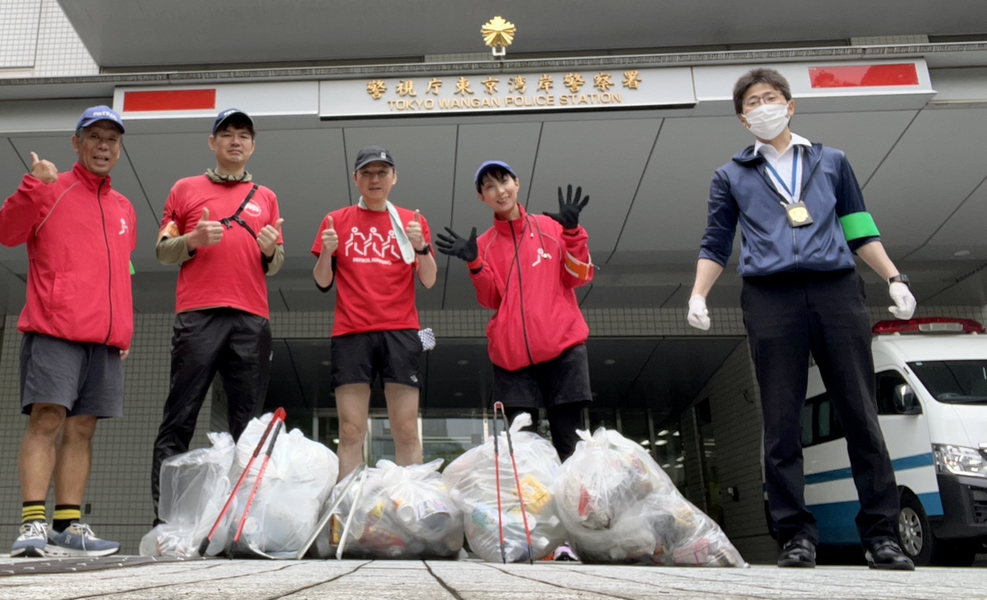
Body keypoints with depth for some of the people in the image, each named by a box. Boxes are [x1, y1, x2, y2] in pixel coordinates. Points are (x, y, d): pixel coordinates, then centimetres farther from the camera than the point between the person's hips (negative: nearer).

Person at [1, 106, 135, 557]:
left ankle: (69, 525, 6)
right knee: (46, 420, -11)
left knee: (82, 428, 4)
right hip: (53, 331, -5)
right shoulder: (51, 191, 6)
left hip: (105, 339, 5)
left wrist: (124, 328, 16)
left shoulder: (124, 210, 21)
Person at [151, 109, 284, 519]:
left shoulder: (266, 198, 20)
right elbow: (162, 251, 12)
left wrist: (271, 250, -3)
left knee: (248, 422, -2)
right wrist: (193, 240, -8)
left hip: (252, 318, 2)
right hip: (198, 314, -2)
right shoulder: (185, 189, 16)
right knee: (179, 418, -5)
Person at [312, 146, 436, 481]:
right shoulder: (337, 221, 11)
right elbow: (323, 283, 10)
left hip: (400, 332, 0)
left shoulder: (413, 221, 12)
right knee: (351, 431, -3)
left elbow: (428, 281, 6)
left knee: (407, 431, -4)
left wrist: (422, 247, -11)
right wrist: (326, 252, -8)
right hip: (351, 333, 0)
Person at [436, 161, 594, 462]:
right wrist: (474, 264, -10)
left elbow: (579, 277, 4)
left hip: (562, 343, 0)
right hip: (512, 352, 1)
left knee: (568, 441, -2)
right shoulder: (484, 243, 12)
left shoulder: (551, 227, 10)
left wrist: (572, 231, -7)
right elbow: (491, 300, 4)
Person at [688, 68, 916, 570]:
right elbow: (715, 244, 14)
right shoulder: (732, 176, 17)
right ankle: (796, 535, 5)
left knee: (860, 414, 0)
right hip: (770, 299, -1)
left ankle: (881, 533, 7)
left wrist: (894, 279, 9)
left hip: (836, 291, 1)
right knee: (781, 423, -2)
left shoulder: (832, 162, 20)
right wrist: (698, 295, -1)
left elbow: (859, 230, 19)